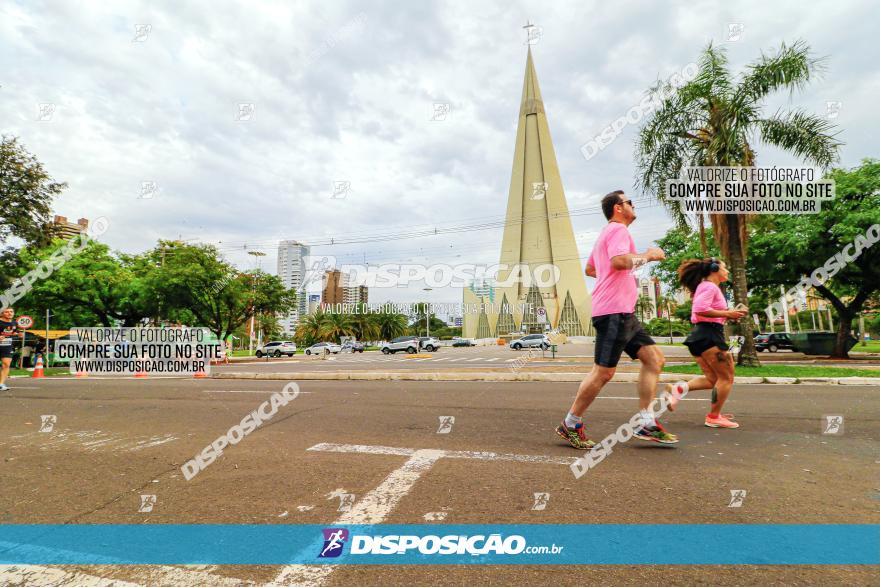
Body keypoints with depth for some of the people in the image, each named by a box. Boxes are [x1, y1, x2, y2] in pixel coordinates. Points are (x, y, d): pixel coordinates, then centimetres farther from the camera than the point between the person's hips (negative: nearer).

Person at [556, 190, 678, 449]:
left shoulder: (607, 233, 25)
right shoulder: (618, 229, -6)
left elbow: (590, 269, 33)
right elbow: (619, 260, -26)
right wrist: (647, 255, -11)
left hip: (623, 313, 11)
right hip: (613, 311, -11)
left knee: (654, 358, 6)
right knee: (604, 371, -8)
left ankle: (646, 424, 8)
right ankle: (570, 425, 4)